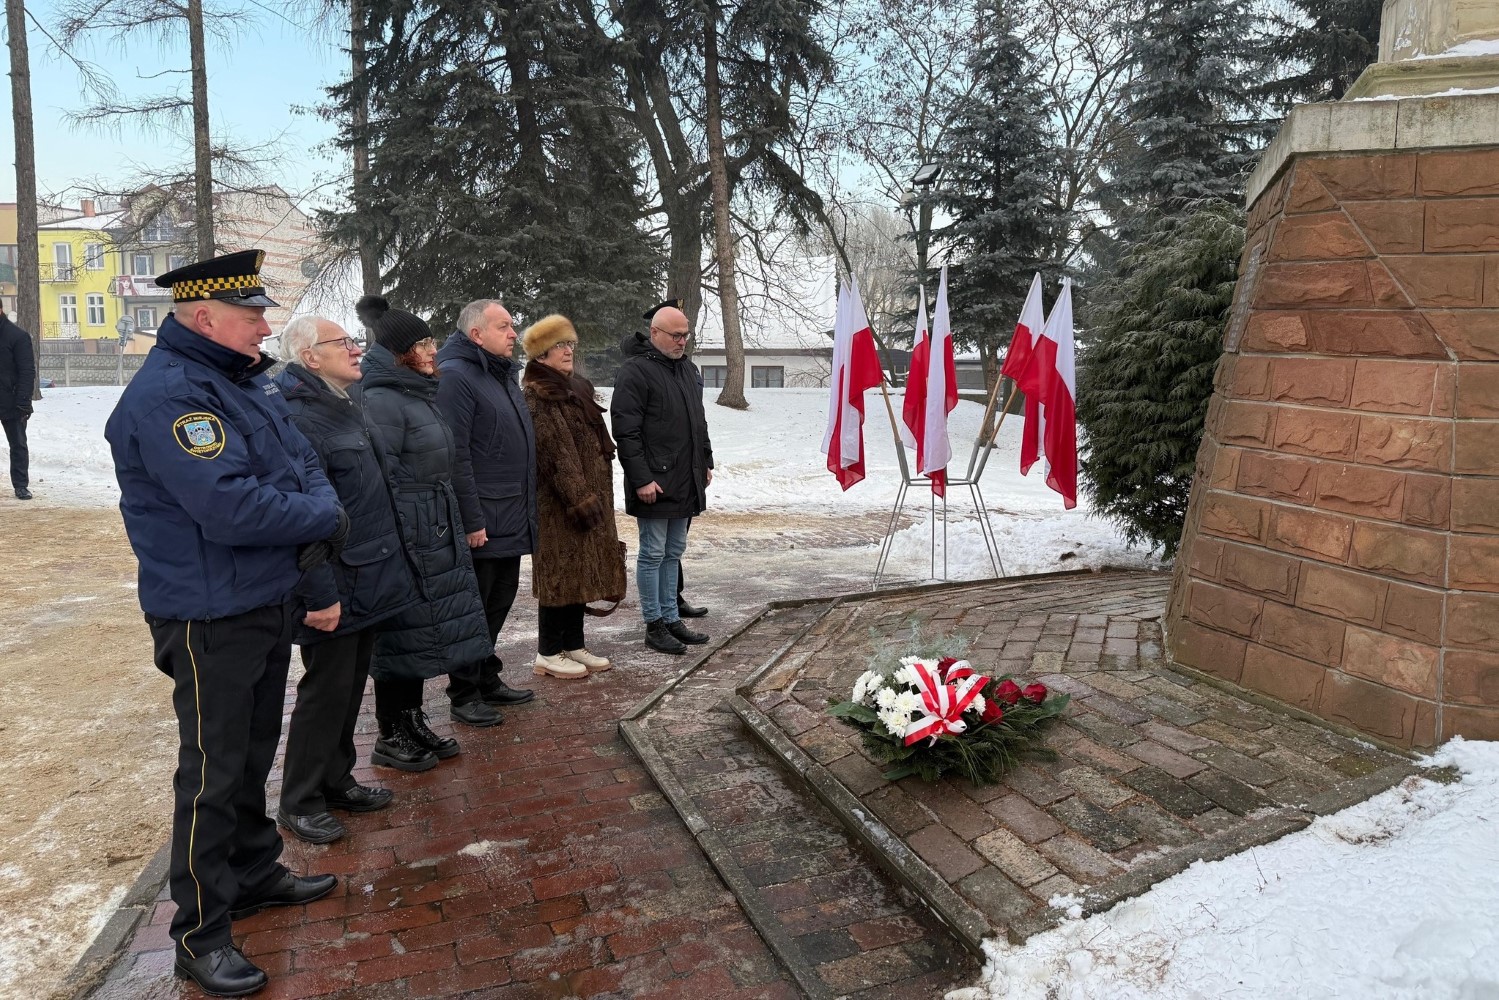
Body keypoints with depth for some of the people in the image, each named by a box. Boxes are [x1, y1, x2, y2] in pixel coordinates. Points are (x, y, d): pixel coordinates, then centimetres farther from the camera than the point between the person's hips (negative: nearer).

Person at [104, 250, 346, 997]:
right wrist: (325, 519, -16)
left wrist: (319, 530, -12)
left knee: (253, 756, 22)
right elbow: (231, 509, -32)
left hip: (272, 602, 9)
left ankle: (254, 872, 40)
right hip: (212, 620, -9)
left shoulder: (248, 380, 8)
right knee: (213, 774, 3)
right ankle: (200, 934, 18)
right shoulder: (167, 395, -23)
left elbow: (305, 464, 9)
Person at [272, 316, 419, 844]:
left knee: (350, 686, 19)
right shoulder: (298, 418, -19)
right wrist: (321, 594, -23)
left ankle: (336, 779, 34)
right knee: (325, 690, 3)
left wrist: (383, 568, 20)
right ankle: (300, 801, 19)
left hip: (369, 579, 9)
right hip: (337, 588, -9)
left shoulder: (346, 407, 12)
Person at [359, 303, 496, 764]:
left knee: (426, 630, 16)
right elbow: (382, 479, -19)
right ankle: (390, 737, 15)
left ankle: (413, 722, 29)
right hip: (407, 539, -9)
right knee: (403, 633, 1)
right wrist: (396, 547, -21)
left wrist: (454, 530, 19)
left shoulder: (420, 394, 14)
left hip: (437, 537, 9)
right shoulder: (382, 400, -15)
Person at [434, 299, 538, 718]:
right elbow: (455, 455, -20)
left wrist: (527, 510, 19)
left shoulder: (504, 374, 16)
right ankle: (464, 695, 14)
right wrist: (472, 521, -21)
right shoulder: (456, 376, -14)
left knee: (499, 603, 17)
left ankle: (487, 680, 31)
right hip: (482, 521, -9)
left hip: (512, 519, 9)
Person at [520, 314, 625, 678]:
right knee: (560, 574, -2)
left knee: (580, 573, 13)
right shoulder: (537, 399, -13)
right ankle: (548, 654, 8)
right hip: (558, 505, -9)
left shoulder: (573, 390, 16)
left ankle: (573, 646, 23)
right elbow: (555, 454, -20)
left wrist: (597, 496, 17)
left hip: (588, 496, 9)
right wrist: (580, 498, -22)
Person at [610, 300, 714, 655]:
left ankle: (671, 619, 24)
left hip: (686, 482, 8)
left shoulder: (688, 369, 15)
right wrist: (641, 479, -20)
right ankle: (654, 626, 11)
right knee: (653, 554, 1)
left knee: (674, 552, 14)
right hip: (654, 483, -8)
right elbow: (626, 431, -16)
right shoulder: (635, 371, -12)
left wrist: (706, 462, 18)